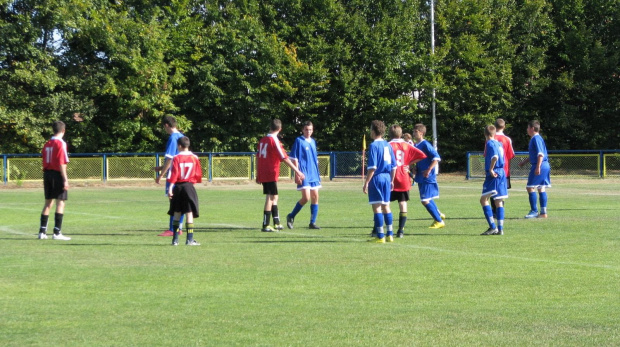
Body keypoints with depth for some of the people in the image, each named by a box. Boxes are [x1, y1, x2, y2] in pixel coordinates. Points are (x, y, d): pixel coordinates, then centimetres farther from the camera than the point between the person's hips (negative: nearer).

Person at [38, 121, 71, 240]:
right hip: (57, 174, -7)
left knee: (48, 202, 13)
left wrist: (46, 176, 18)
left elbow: (44, 161, 12)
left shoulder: (47, 144, 11)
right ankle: (57, 233, -7)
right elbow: (62, 163, -16)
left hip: (47, 173, 7)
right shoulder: (61, 144, -11)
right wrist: (65, 180, -16)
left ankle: (42, 232, 14)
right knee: (60, 202, -3)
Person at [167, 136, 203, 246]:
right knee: (189, 213, -2)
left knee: (177, 213, 9)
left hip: (178, 187, 0)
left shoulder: (176, 158, -4)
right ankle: (189, 239, -9)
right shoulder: (194, 158, 1)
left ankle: (175, 239, 11)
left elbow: (173, 174, -10)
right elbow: (198, 174, 5)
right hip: (189, 187, 0)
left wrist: (170, 188, -12)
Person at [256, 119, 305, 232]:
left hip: (262, 174, 8)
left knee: (274, 197, 17)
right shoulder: (275, 141, -12)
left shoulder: (262, 140, 11)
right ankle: (265, 226, -8)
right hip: (271, 174, -8)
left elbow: (258, 157, 15)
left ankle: (276, 223, 22)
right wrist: (297, 171, -13)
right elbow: (285, 158, -15)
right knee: (270, 198, -5)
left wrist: (258, 175, 21)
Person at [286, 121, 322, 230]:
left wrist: (317, 174, 19)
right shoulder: (299, 141, -5)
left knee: (315, 197, 3)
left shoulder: (313, 142, 14)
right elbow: (294, 159, -8)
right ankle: (291, 217, 5)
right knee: (306, 197, -13)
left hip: (314, 174, 7)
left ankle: (313, 222, 9)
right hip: (304, 174, -7)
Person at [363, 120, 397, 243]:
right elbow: (394, 165, 13)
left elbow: (372, 167, -16)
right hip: (387, 177, 7)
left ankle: (380, 236, -4)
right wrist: (392, 181, 21)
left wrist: (366, 182, -13)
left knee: (376, 207, -3)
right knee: (386, 206, 14)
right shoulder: (388, 145, 10)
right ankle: (389, 235, 15)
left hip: (377, 178, -7)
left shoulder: (374, 145, -11)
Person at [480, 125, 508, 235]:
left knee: (484, 199, -6)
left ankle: (493, 227, -14)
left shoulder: (490, 143, -9)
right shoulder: (499, 143, 15)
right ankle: (500, 228, 7)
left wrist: (490, 169, -15)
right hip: (502, 173, 8)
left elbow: (495, 157, -24)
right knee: (499, 202, 9)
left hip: (493, 175, -8)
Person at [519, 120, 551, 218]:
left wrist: (538, 167, -25)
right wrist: (525, 162, 35)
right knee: (541, 188, 10)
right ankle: (543, 212, 10)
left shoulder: (536, 139, -12)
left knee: (530, 187, -7)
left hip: (539, 166, -10)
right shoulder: (536, 138, 19)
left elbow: (540, 154, -21)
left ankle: (534, 211, -6)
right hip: (545, 166, 10)